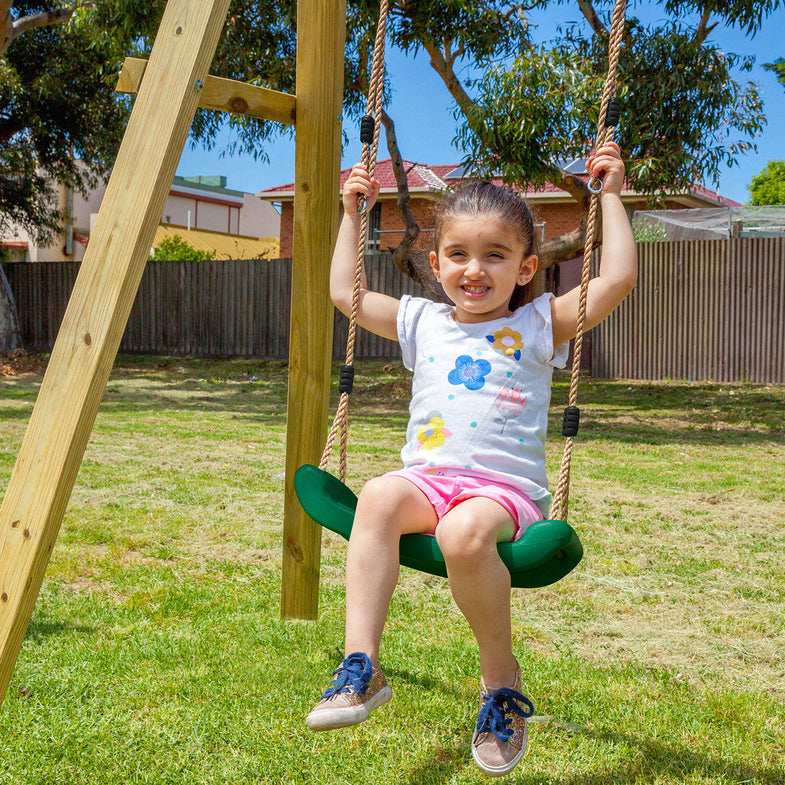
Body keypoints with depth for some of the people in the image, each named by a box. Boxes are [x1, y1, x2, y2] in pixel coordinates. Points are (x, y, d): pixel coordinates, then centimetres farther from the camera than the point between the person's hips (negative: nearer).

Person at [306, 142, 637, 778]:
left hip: (505, 489, -3)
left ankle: (501, 677, -13)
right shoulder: (422, 322, 18)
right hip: (428, 480, 3)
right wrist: (353, 214, 27)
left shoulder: (539, 326, 9)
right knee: (380, 494, -32)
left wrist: (611, 194, 4)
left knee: (466, 531, -37)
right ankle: (361, 665, -30)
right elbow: (344, 290, 26)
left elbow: (618, 279, 0)